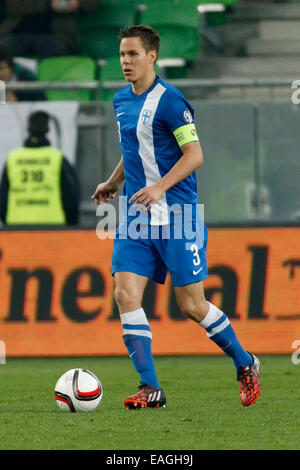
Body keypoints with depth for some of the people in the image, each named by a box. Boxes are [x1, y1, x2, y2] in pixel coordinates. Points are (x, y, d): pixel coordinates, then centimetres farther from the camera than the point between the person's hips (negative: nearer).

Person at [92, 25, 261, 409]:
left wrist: (160, 187, -26)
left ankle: (245, 365, 21)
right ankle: (150, 388, -7)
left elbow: (194, 155, -16)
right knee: (126, 294, -9)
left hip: (176, 217, -7)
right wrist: (112, 183, 31)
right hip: (135, 218, 7)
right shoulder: (121, 101, 11)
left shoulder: (169, 101, -12)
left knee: (191, 306, -2)